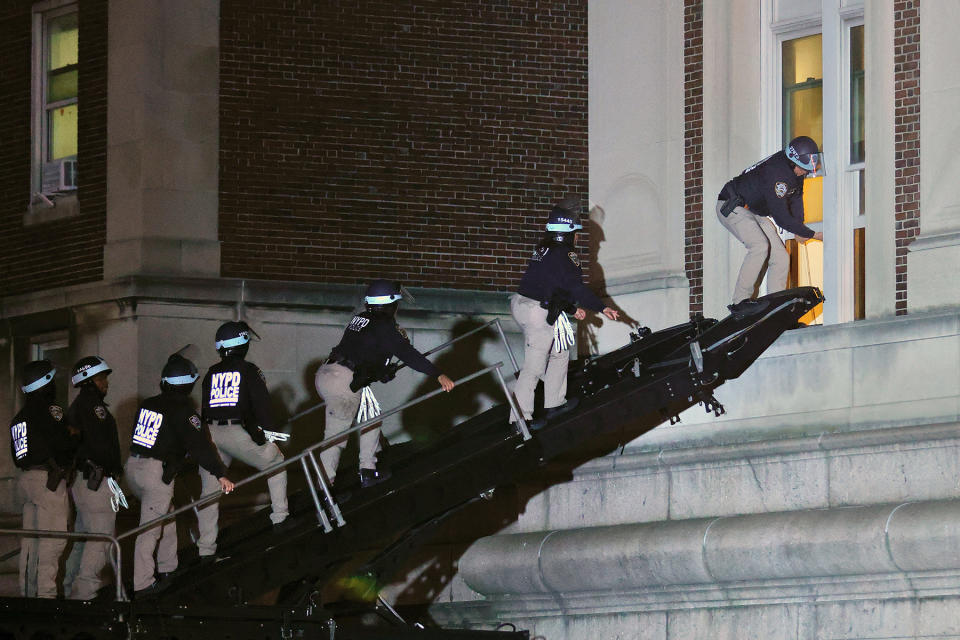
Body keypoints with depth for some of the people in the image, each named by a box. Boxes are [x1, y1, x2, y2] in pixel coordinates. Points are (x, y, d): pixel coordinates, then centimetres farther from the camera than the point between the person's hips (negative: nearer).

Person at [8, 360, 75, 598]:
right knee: (52, 539, -7)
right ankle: (45, 591, -11)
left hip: (26, 477, 9)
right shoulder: (49, 410, -12)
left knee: (31, 540, 14)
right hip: (49, 480, -9)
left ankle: (28, 590, 18)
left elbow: (16, 454, 17)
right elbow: (64, 443, -16)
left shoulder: (18, 418, 15)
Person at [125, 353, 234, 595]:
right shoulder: (183, 410, -10)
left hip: (133, 466, 7)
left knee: (166, 517, 23)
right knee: (150, 528, -4)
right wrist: (220, 474, -18)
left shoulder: (148, 404, 10)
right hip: (157, 473, -7)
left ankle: (168, 566, 28)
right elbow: (199, 445, -16)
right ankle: (143, 583, -3)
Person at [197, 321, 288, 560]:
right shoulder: (248, 370, 2)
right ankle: (280, 516, 11)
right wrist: (270, 431, -4)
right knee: (275, 462, 18)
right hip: (238, 431, -5)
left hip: (210, 433, 5)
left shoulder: (212, 373, 16)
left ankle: (206, 549, 6)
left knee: (210, 490, 9)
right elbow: (262, 404, -6)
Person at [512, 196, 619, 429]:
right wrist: (602, 308, -14)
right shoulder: (564, 255, -14)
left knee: (559, 354, 23)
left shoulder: (542, 250, 15)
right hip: (540, 313, -10)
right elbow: (576, 287, -19)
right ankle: (520, 417, 1)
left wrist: (573, 307, 26)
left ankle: (554, 403, 31)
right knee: (534, 366, -3)